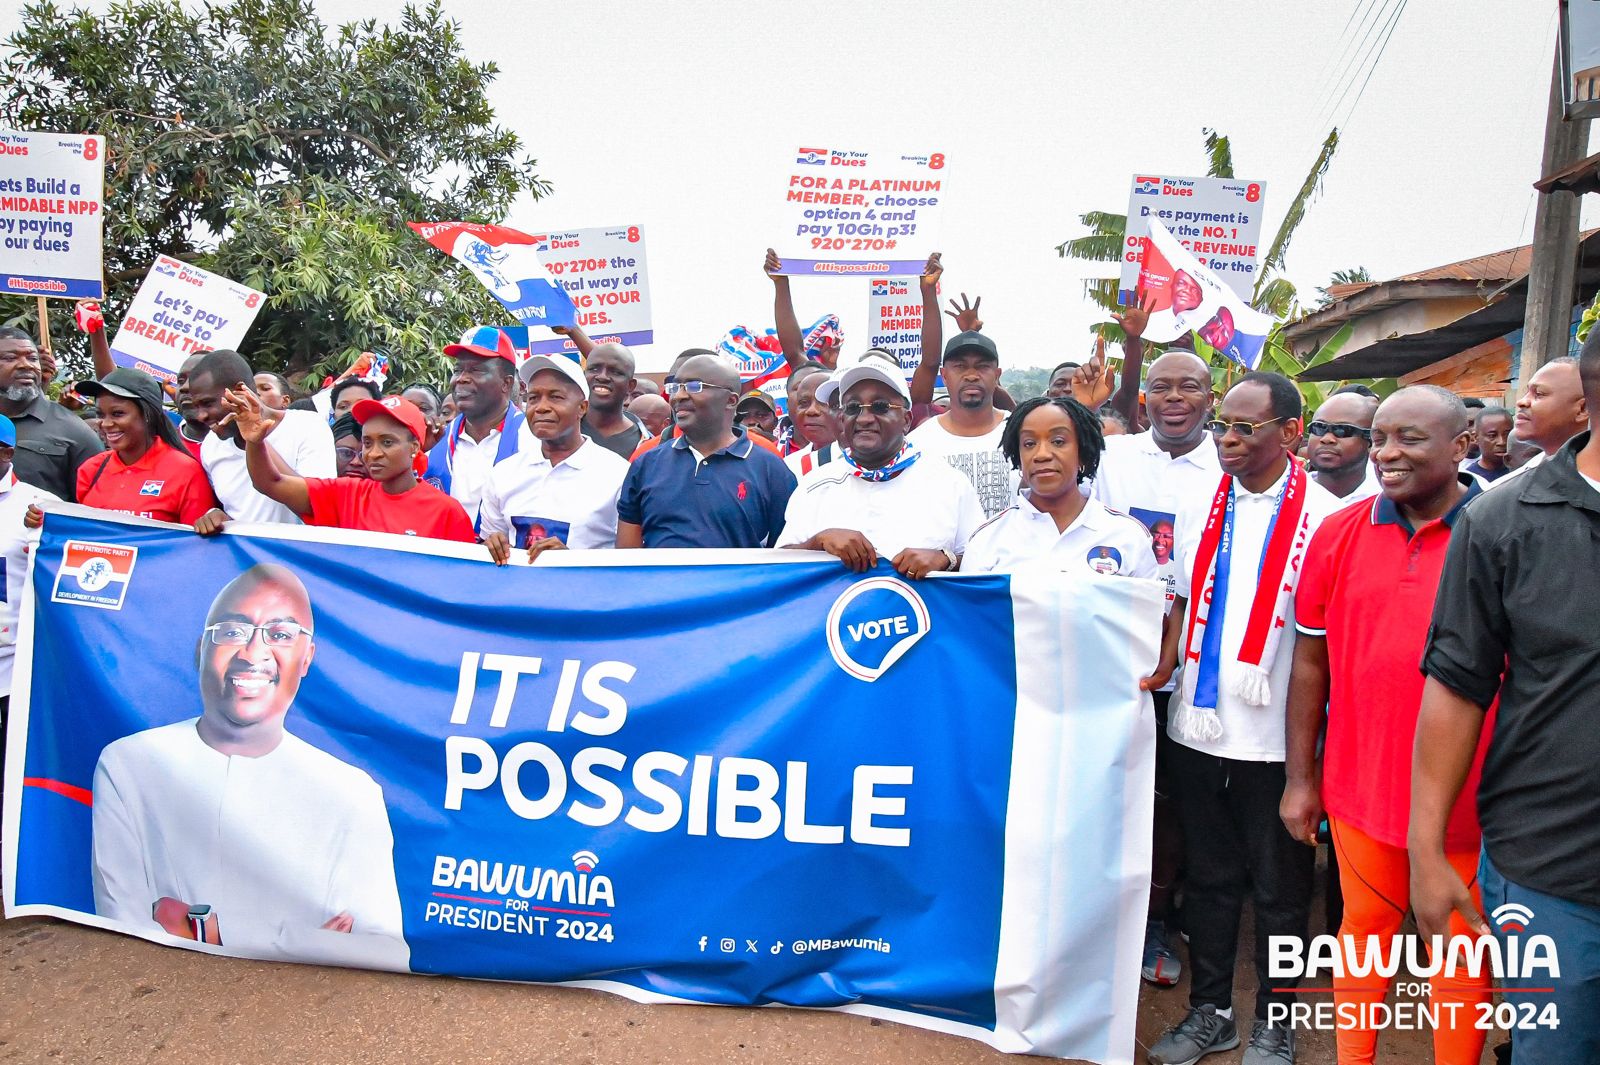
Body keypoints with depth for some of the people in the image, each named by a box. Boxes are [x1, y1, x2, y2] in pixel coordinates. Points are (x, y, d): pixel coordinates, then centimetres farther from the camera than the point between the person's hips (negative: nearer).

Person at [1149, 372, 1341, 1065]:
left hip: (1275, 738, -4)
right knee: (1208, 877, 17)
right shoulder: (1198, 510, 7)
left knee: (1279, 888, 13)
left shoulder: (1322, 515, -8)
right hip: (1197, 726, 4)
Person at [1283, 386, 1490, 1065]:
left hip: (1469, 799, -2)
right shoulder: (1338, 535, 0)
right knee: (1364, 933, 16)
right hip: (1360, 786, 2)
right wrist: (1301, 778, 5)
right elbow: (1310, 661, 4)